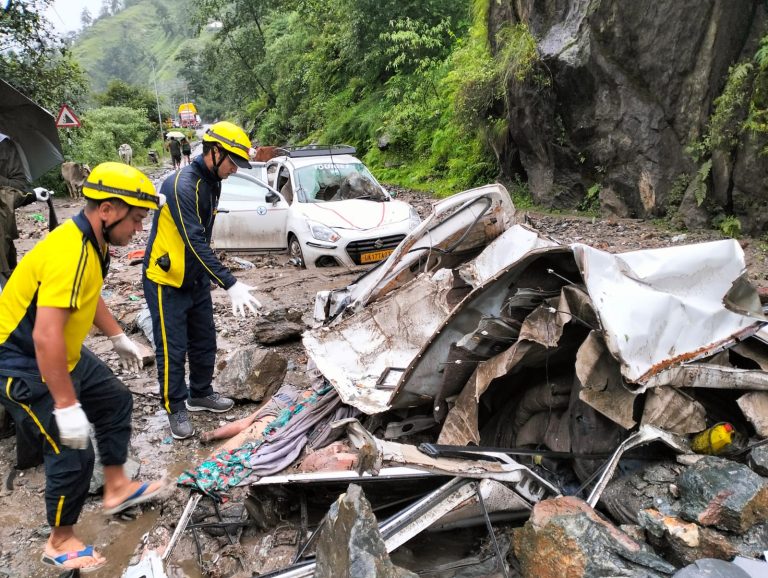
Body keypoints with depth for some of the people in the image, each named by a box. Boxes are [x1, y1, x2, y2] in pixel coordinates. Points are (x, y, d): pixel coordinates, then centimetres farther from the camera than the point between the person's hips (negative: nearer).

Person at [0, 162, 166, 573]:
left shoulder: (92, 243, 0)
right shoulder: (69, 253, -31)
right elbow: (46, 337, -36)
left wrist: (118, 337, 26)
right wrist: (66, 405, -32)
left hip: (65, 354, 10)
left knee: (116, 403, 20)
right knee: (73, 453, -6)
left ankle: (117, 488, 36)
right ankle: (60, 542, 17)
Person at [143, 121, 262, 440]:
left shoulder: (211, 183, 4)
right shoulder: (182, 185, -25)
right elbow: (196, 242, -32)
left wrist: (212, 274, 18)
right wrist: (231, 284, -36)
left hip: (196, 279, 9)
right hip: (167, 282, -9)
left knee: (205, 342, 16)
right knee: (173, 349, 1)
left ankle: (200, 394, 34)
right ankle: (176, 408, 18)